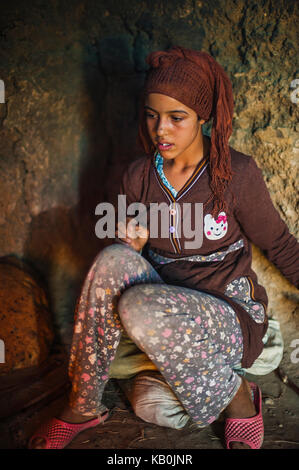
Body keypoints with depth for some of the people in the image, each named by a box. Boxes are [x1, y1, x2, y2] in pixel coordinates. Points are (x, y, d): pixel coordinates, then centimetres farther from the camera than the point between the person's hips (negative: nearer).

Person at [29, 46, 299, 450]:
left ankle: (238, 398, -8)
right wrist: (133, 247, -12)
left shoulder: (237, 173, -10)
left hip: (230, 316, -4)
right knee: (114, 260, -26)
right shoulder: (138, 177, 2)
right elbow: (126, 257, 11)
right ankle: (84, 407, -12)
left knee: (138, 307, -34)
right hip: (164, 311, 4)